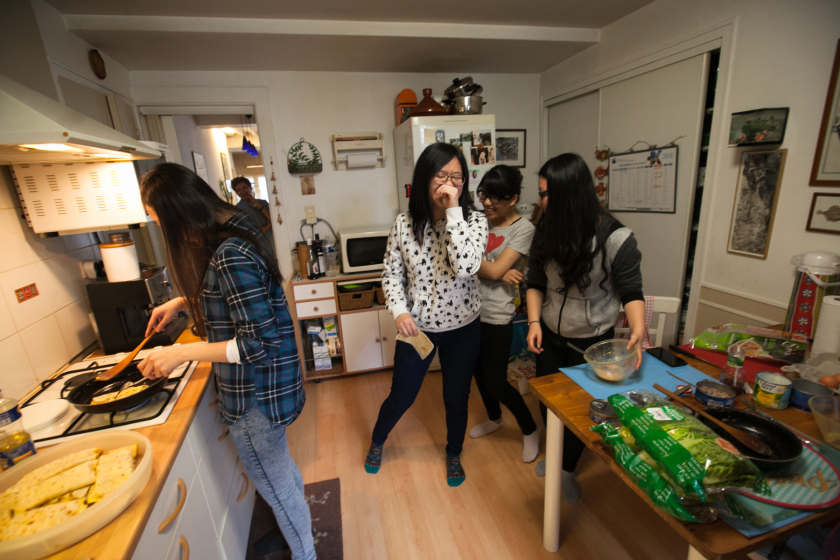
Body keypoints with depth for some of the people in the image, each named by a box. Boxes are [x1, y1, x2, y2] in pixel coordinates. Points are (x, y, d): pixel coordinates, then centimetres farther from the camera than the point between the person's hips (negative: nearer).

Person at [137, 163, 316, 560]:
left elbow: (259, 342, -28)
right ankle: (296, 526, 57)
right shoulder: (234, 233, 4)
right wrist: (180, 302, 12)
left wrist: (182, 353, -21)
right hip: (263, 385, 10)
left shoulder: (231, 256, -29)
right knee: (280, 467, 31)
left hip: (256, 395, -10)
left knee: (275, 484, 15)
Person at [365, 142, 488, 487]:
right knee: (401, 396, 18)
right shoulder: (404, 225, -9)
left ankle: (454, 454, 50)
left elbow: (465, 267, -30)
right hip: (416, 327, 0)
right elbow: (391, 274, -1)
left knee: (457, 399, 18)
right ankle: (377, 442, 51)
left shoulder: (474, 221, -12)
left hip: (462, 329, 0)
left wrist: (453, 211, -28)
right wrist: (399, 311, -17)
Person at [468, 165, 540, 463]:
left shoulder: (523, 228, -12)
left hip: (496, 317, -6)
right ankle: (494, 418, 48)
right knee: (479, 371, 21)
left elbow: (494, 271, -19)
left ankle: (530, 430, 32)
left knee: (496, 383, 3)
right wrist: (499, 272, -17)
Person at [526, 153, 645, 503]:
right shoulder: (547, 232, -6)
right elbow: (536, 282, 1)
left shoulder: (615, 238, -20)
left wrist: (638, 331, -28)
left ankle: (568, 469, 41)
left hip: (591, 341, -4)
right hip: (550, 336, 4)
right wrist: (534, 322, -10)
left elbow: (631, 291, -12)